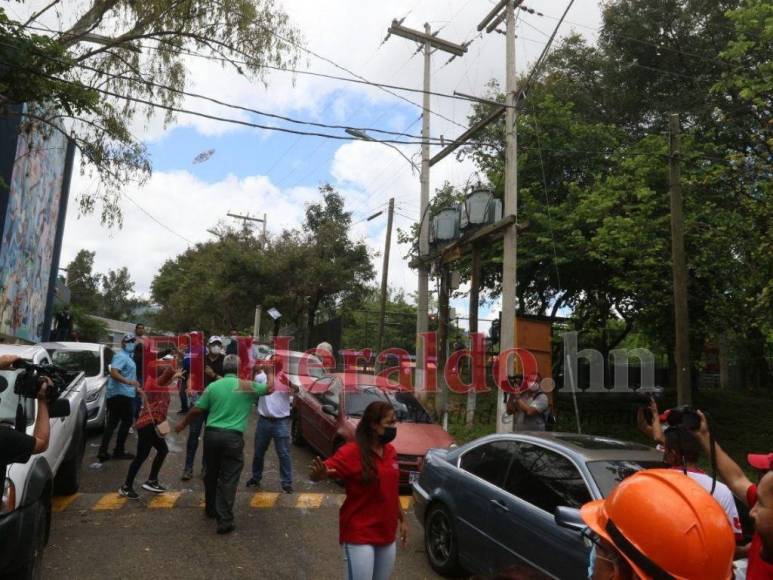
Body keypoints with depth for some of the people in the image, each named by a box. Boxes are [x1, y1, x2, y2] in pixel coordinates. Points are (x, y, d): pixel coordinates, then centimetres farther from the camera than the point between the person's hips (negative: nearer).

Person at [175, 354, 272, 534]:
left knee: (211, 474, 21)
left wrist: (183, 424, 24)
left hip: (211, 434, 4)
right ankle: (225, 521, 1)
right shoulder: (247, 386, -2)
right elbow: (270, 389, 12)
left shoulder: (213, 386, 3)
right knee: (228, 479, 1)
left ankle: (211, 509, 39)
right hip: (233, 437, -3)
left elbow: (196, 410, 7)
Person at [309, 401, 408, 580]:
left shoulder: (390, 451, 3)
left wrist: (402, 519, 18)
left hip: (387, 534, 7)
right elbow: (327, 470, -27)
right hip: (359, 535, -7)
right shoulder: (352, 452, -18)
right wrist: (319, 473, -49)